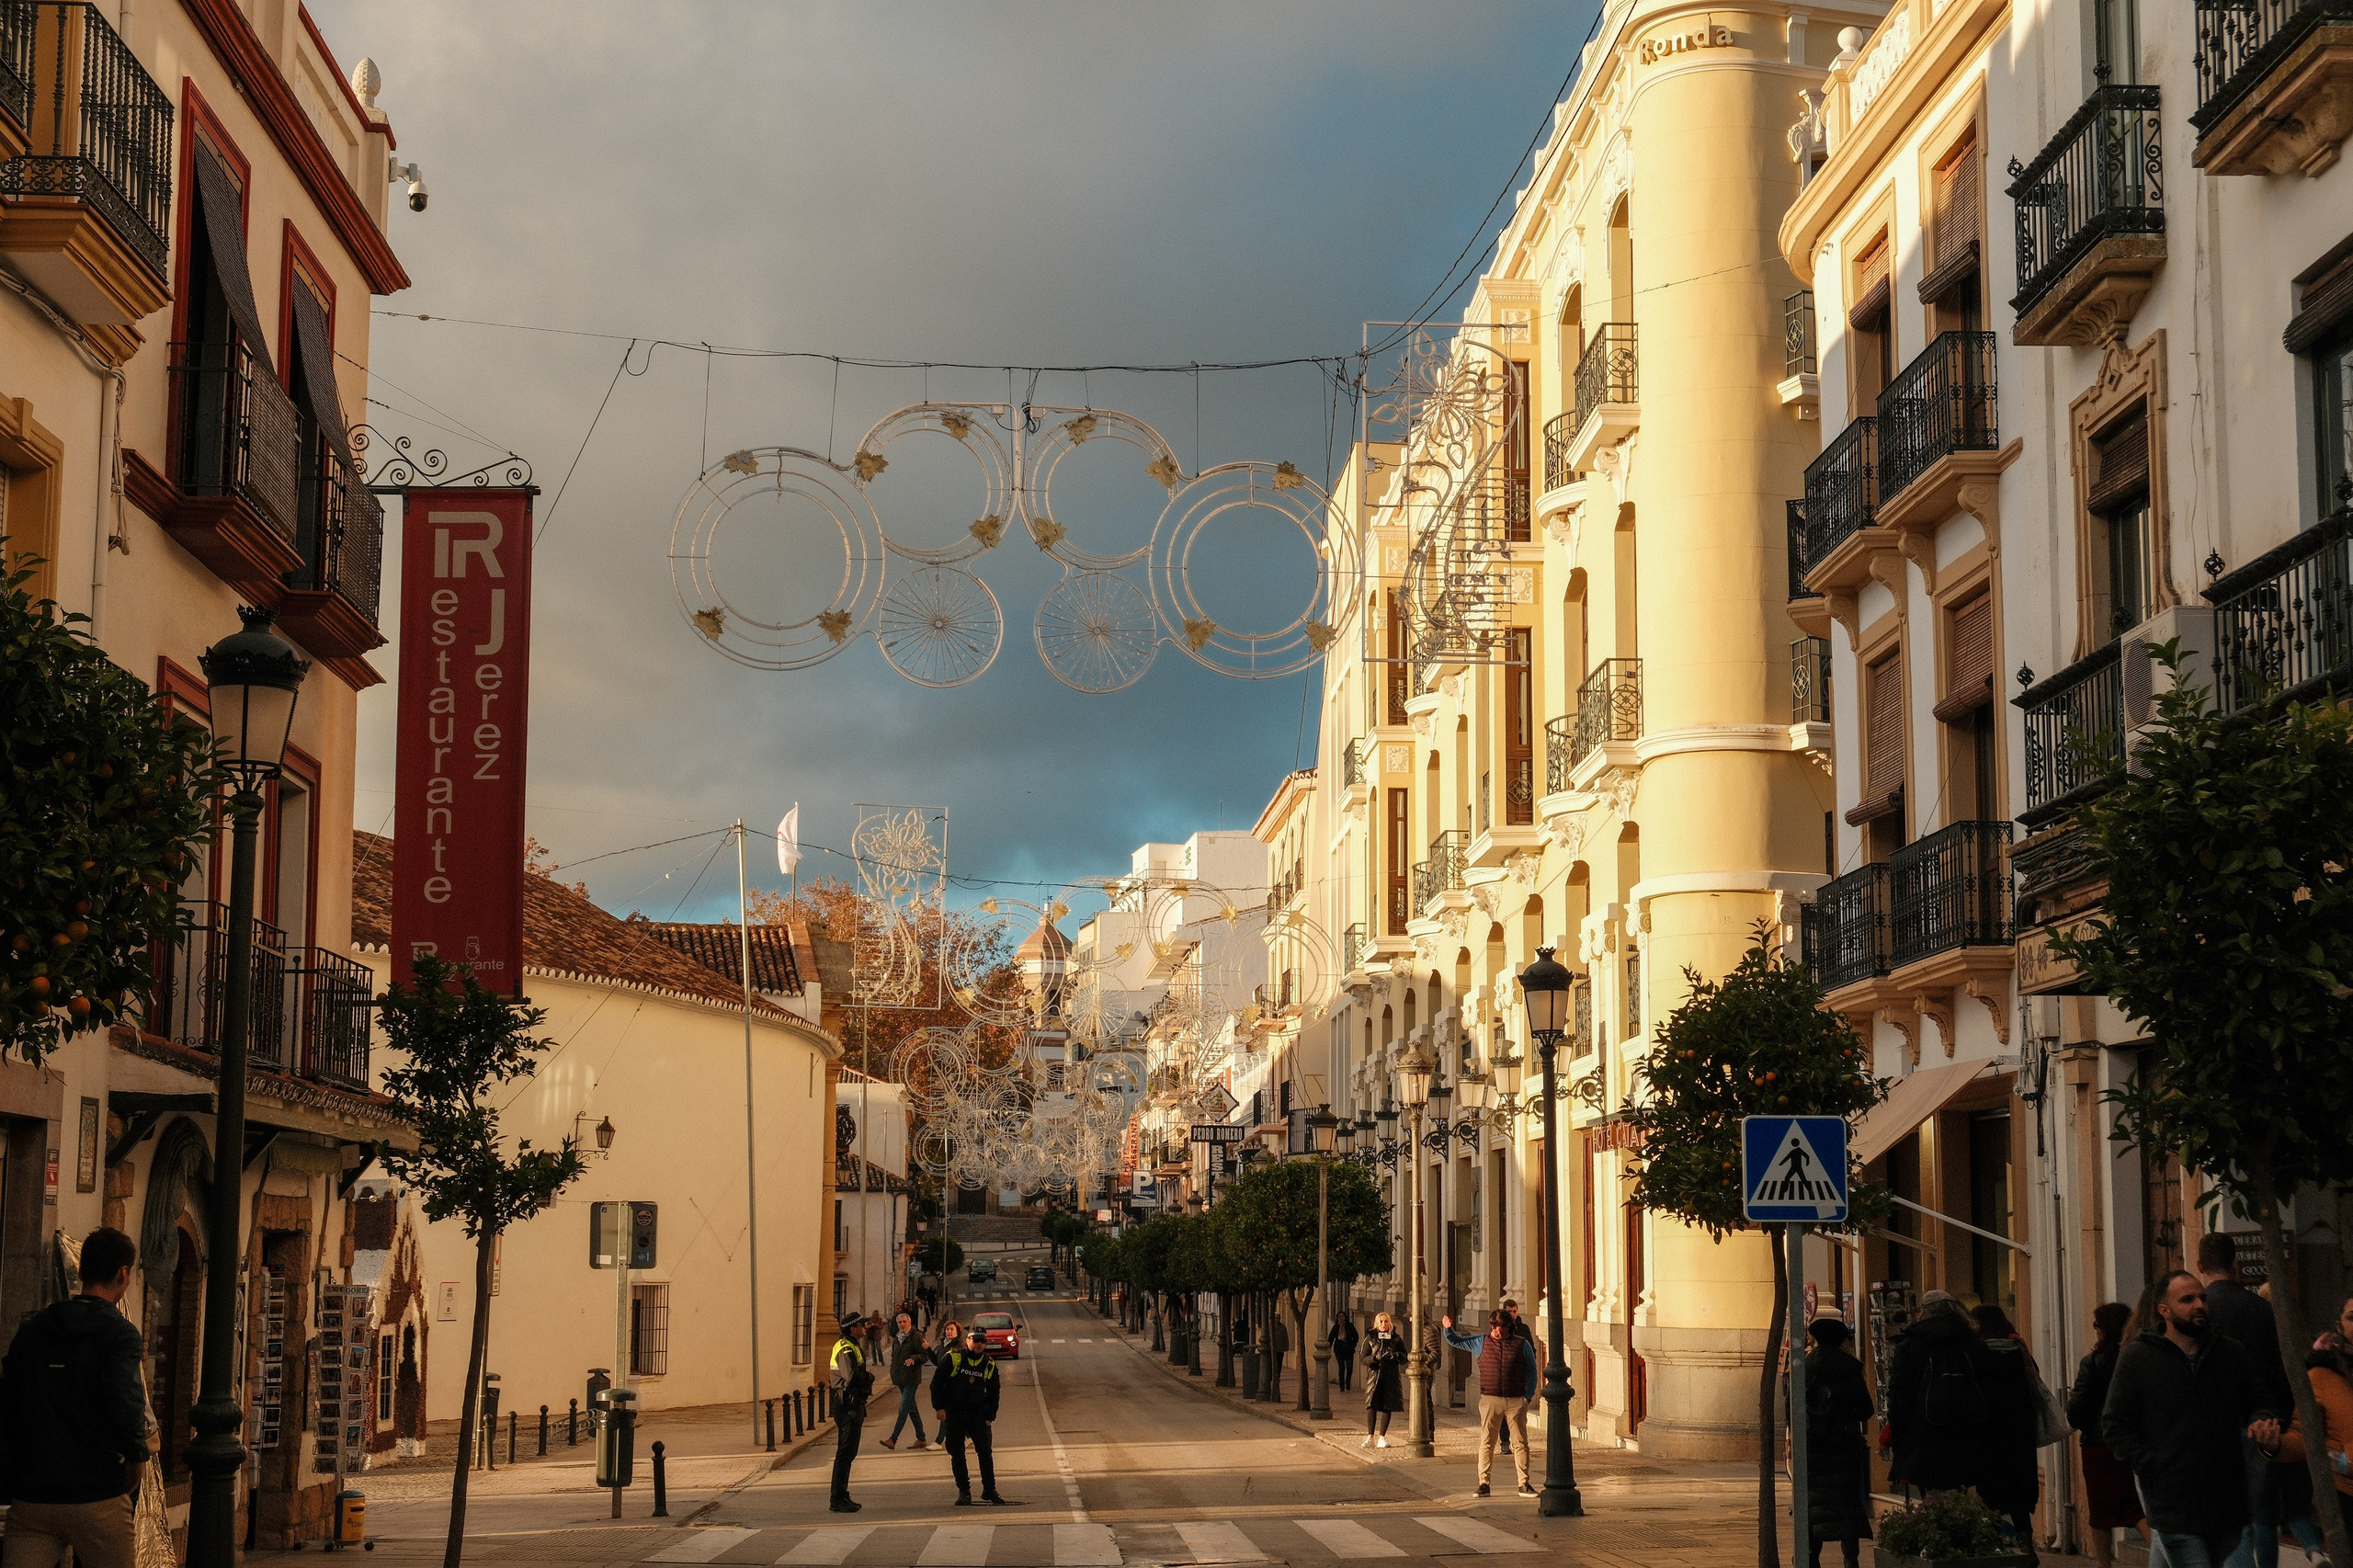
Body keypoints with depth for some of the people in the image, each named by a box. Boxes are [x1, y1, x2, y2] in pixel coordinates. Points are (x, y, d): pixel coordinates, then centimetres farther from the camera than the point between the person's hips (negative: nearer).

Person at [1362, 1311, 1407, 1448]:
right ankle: (1370, 1437, -9)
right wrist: (1375, 1357, -18)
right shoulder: (1370, 1338, 7)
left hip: (1391, 1377, 1)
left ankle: (1382, 1437, 9)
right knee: (1371, 1406, -11)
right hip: (1374, 1375, -1)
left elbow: (1404, 1358, 8)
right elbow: (1364, 1359, 1)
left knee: (1387, 1407, 1)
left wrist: (1396, 1356, -14)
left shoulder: (1396, 1338, 9)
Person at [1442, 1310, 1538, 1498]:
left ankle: (1524, 1484, 10)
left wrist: (1528, 1396, 3)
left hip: (1516, 1401, 0)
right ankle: (1483, 1484, 3)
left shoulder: (1522, 1345, 5)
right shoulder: (1481, 1342, 8)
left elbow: (1531, 1372, 10)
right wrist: (1448, 1329, -8)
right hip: (1490, 1400, 0)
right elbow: (1455, 1341, 13)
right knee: (1486, 1443, 0)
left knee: (1521, 1443, 3)